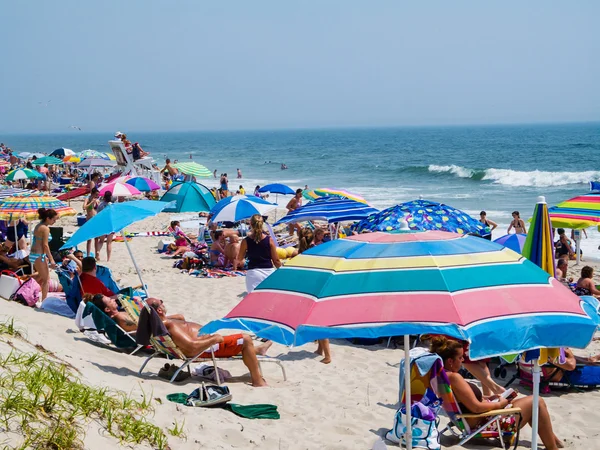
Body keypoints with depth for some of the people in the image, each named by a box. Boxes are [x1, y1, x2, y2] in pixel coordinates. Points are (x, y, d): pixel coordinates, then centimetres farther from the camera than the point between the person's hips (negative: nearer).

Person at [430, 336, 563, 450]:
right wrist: (499, 404, -12)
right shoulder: (453, 377, -28)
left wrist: (487, 398, 7)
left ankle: (551, 438, 35)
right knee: (536, 402, 2)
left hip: (479, 423, 11)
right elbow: (477, 408, -28)